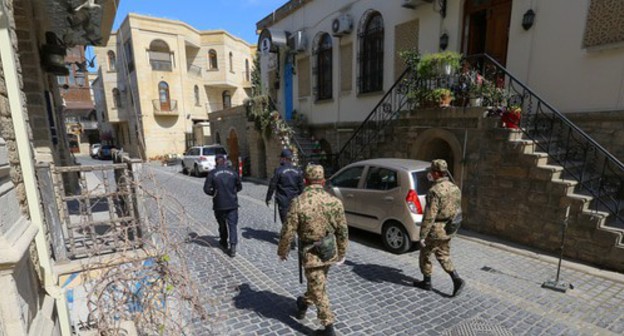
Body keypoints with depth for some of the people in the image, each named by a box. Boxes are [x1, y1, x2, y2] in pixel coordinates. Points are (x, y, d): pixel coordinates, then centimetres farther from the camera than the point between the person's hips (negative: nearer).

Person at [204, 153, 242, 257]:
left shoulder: (212, 173, -7)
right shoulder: (232, 172, -1)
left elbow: (206, 189, -9)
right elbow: (239, 186, 9)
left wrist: (214, 193, 9)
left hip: (219, 205, 0)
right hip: (232, 204, 0)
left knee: (222, 224, 19)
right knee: (232, 224, 1)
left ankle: (224, 242, 38)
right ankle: (233, 247, -8)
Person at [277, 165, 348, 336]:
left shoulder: (298, 202, -20)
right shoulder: (335, 201, -10)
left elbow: (288, 231, -15)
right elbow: (343, 231, -3)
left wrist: (282, 251, 3)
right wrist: (342, 253, 11)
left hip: (312, 254, -4)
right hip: (330, 251, 5)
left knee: (318, 290, 11)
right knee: (317, 282, 27)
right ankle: (304, 303, 51)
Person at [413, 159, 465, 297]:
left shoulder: (435, 191, -24)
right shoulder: (454, 188, 4)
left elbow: (429, 216, -25)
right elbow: (457, 211, 13)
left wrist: (422, 236, -20)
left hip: (435, 231, -8)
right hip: (447, 230, 8)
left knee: (425, 255, 12)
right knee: (443, 256, 20)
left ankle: (426, 282, 24)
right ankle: (457, 280, 8)